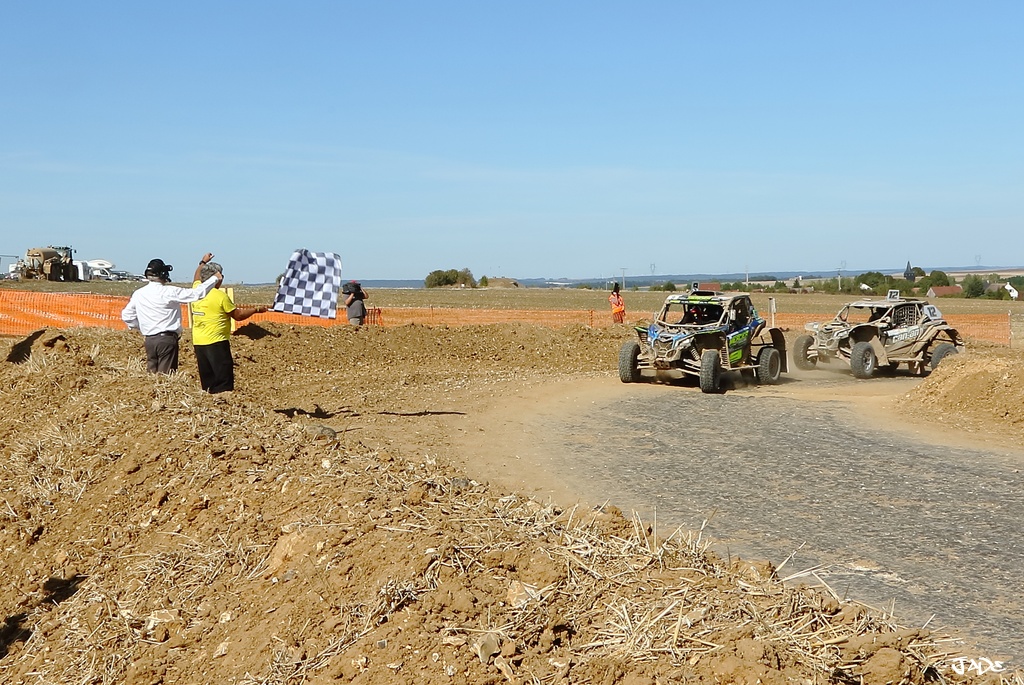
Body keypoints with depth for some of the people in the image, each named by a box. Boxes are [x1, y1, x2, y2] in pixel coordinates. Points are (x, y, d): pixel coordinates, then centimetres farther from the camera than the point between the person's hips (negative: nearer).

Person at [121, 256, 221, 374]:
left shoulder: (138, 294, 5)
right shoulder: (170, 292, -12)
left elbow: (126, 315, 13)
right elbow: (197, 293, -12)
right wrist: (214, 278, -2)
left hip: (149, 340, 5)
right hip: (167, 339, -5)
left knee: (152, 373, 11)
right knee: (166, 374, -3)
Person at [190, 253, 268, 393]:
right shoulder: (220, 296, -13)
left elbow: (196, 278, 31)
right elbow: (238, 315, -5)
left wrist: (203, 262, 45)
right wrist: (256, 309, 9)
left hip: (198, 343, 7)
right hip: (216, 343, -7)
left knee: (206, 381, 12)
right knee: (224, 382, -4)